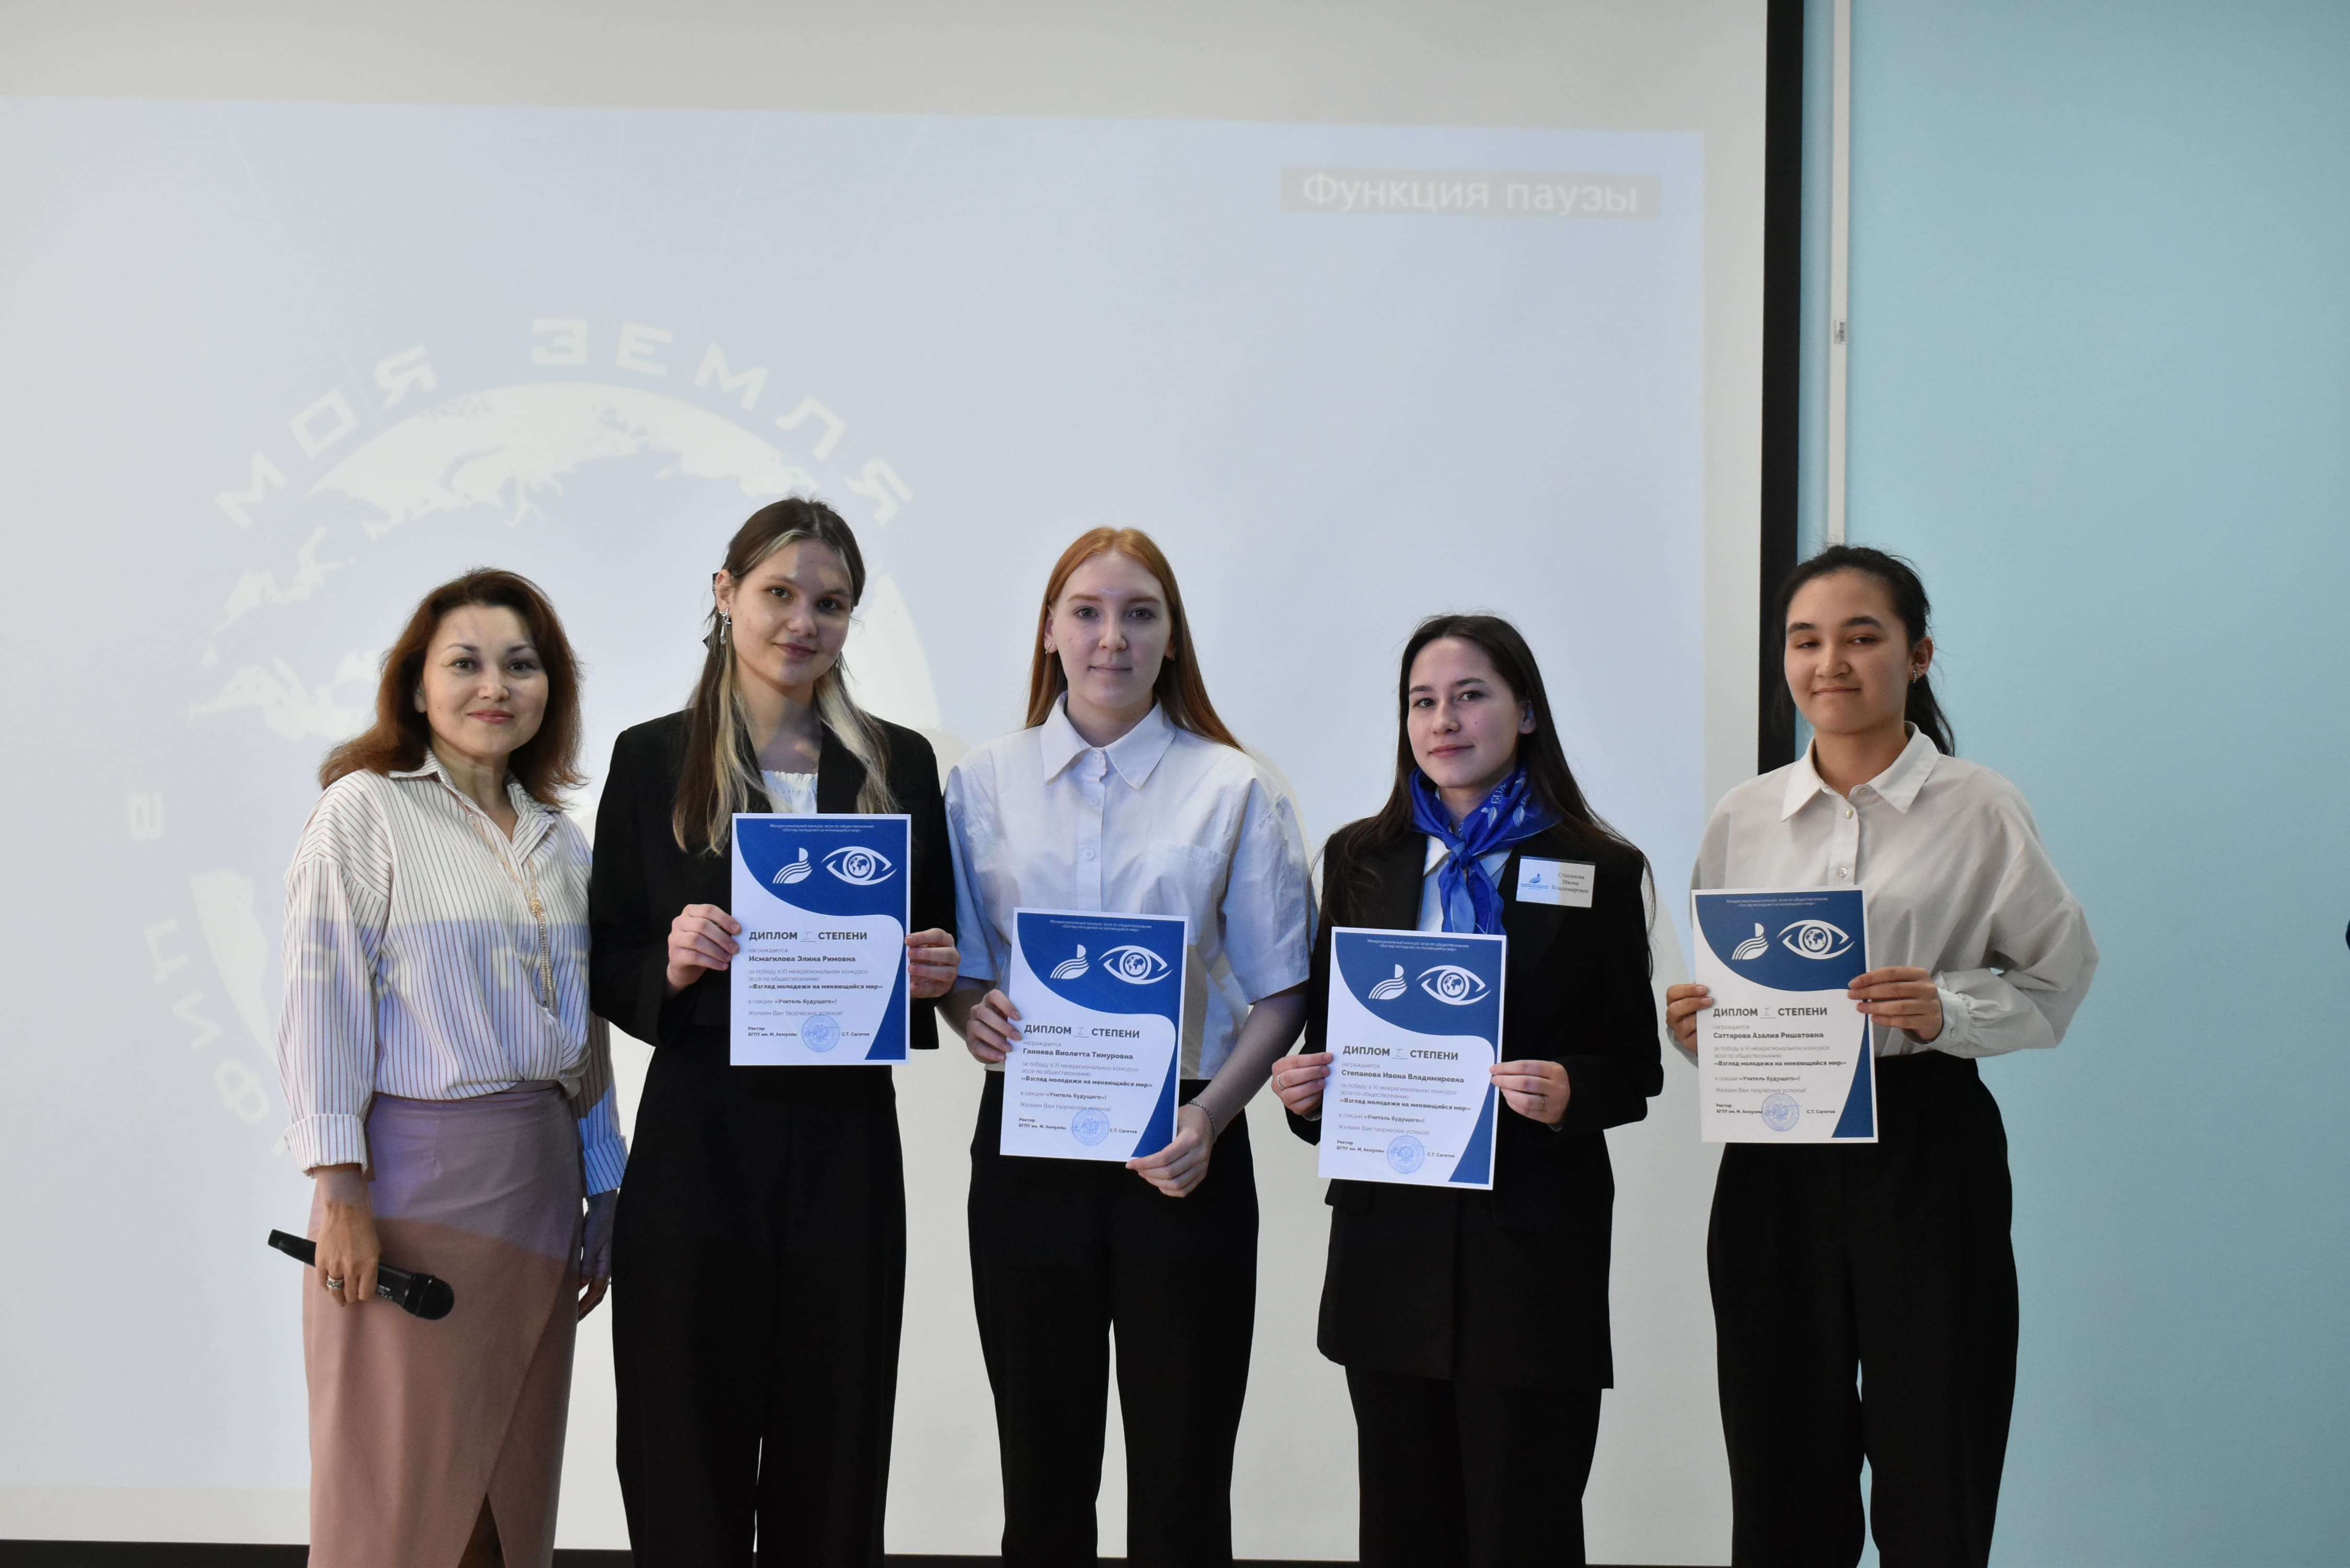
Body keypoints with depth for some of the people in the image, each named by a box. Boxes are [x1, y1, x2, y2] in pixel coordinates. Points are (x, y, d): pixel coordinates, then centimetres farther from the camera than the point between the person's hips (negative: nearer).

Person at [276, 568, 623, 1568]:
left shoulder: (560, 843, 14)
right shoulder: (364, 811, -3)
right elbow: (322, 1001, -9)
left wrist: (604, 1195, 14)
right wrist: (340, 1190, -15)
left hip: (539, 1181, 6)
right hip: (415, 1173, -5)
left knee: (512, 1487, 9)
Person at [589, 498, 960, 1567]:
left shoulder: (899, 764, 9)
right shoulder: (653, 759, 4)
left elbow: (935, 945, 14)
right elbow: (607, 968, 4)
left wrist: (930, 970, -8)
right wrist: (671, 965, -16)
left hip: (846, 1141, 1)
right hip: (698, 1140, -1)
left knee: (834, 1448, 6)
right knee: (688, 1451, 3)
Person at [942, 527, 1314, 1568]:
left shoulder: (1234, 790, 5)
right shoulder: (984, 785, 8)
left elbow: (1279, 988, 3)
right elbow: (954, 963, 11)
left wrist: (1212, 1112, -12)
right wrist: (973, 1012, -12)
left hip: (1183, 1157, -1)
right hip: (1027, 1149, 1)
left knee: (1182, 1483, 2)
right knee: (1043, 1478, 8)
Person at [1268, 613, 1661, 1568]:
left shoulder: (1598, 871, 1)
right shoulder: (1360, 860, 10)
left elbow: (1635, 1068, 1)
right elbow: (1323, 1032, 14)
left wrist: (1570, 1093, -19)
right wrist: (1302, 1090, -7)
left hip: (1533, 1244, -3)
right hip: (1389, 1233, 3)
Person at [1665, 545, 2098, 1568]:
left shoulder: (1979, 811, -1)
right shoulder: (1742, 820, 9)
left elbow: (2057, 978, 0)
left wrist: (1946, 1008, -17)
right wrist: (1691, 1024, -4)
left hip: (1927, 1148, -3)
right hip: (1773, 1153, 3)